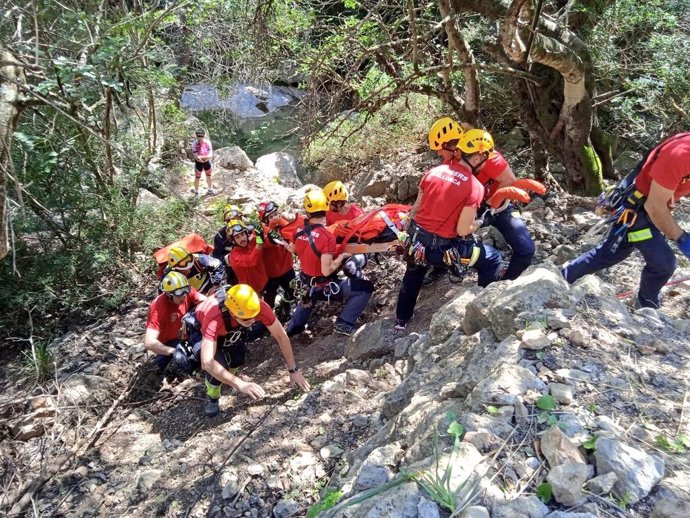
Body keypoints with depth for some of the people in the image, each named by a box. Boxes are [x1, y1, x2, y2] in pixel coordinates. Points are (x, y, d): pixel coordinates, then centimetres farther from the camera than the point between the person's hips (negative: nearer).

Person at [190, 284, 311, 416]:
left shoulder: (259, 307, -35)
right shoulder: (214, 318, -45)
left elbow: (281, 336, -21)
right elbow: (207, 363, -52)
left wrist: (293, 370, -20)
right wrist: (240, 384, -54)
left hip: (230, 332, 4)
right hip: (202, 333, -4)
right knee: (219, 363, -30)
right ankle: (212, 397, 1)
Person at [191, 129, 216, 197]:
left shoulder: (207, 142, -15)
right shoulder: (194, 144, -21)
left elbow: (210, 155, -20)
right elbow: (196, 157, -25)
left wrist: (201, 157, -27)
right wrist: (206, 157, -22)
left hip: (207, 162, 3)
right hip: (199, 163, -3)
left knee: (208, 176, 21)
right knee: (197, 178, 9)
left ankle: (210, 189, 43)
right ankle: (196, 192, 29)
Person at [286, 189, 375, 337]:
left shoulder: (299, 233, -8)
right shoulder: (327, 237, -29)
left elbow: (293, 249, 13)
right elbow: (327, 270, -30)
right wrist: (342, 257, -15)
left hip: (308, 285, 7)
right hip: (325, 287, -7)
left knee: (311, 295, 42)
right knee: (366, 287, -1)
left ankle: (294, 326, 50)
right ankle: (344, 323, -1)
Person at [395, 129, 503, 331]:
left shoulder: (433, 171, 2)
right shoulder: (475, 187, -14)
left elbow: (417, 207, 7)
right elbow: (462, 230, -16)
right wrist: (476, 224, 6)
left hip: (416, 240, 6)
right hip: (442, 249, -6)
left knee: (412, 278, 35)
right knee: (493, 259, 13)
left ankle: (401, 321, 50)